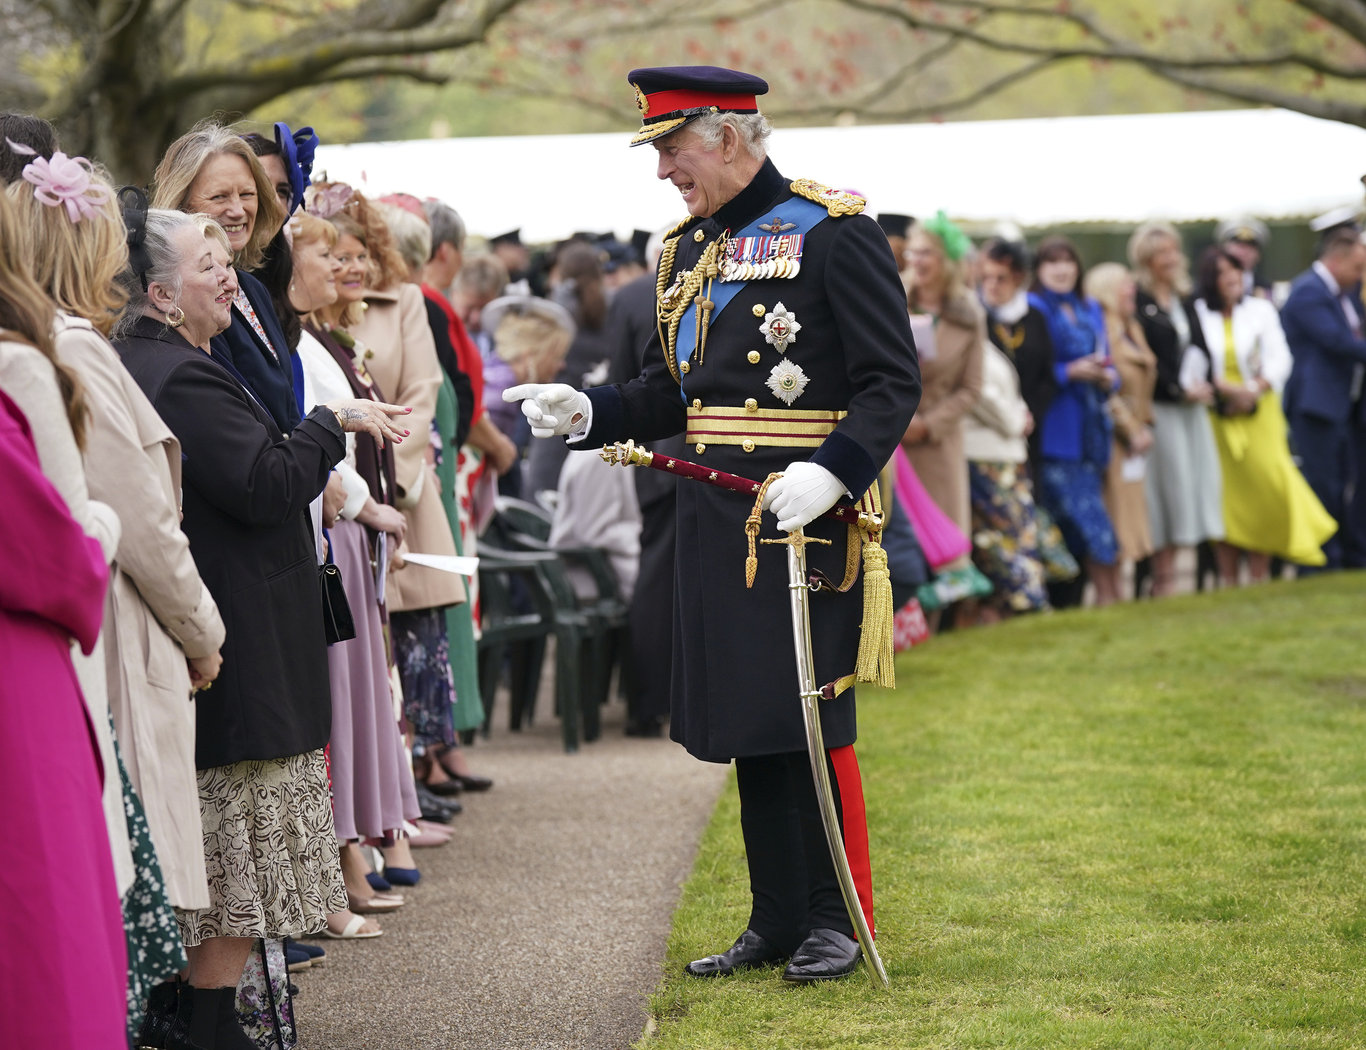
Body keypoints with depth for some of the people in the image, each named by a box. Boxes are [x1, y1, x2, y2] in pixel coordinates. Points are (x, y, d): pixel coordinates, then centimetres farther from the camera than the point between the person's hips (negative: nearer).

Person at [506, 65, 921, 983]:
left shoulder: (835, 233, -8)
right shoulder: (686, 251, 14)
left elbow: (893, 382, -11)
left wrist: (831, 470, -25)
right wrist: (588, 413, 1)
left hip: (808, 515, -7)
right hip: (715, 521, 7)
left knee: (811, 722, -1)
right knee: (746, 724, 11)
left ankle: (836, 920, 10)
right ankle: (777, 919, 20)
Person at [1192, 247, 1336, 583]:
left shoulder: (1261, 310, 5)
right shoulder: (1198, 314, 0)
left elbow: (1278, 359, 0)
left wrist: (1253, 392, -13)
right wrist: (1227, 390, -15)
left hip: (1259, 411, 1)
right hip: (1216, 414, -1)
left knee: (1264, 484, -8)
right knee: (1224, 491, -2)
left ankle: (1259, 577, -2)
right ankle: (1227, 579, 5)